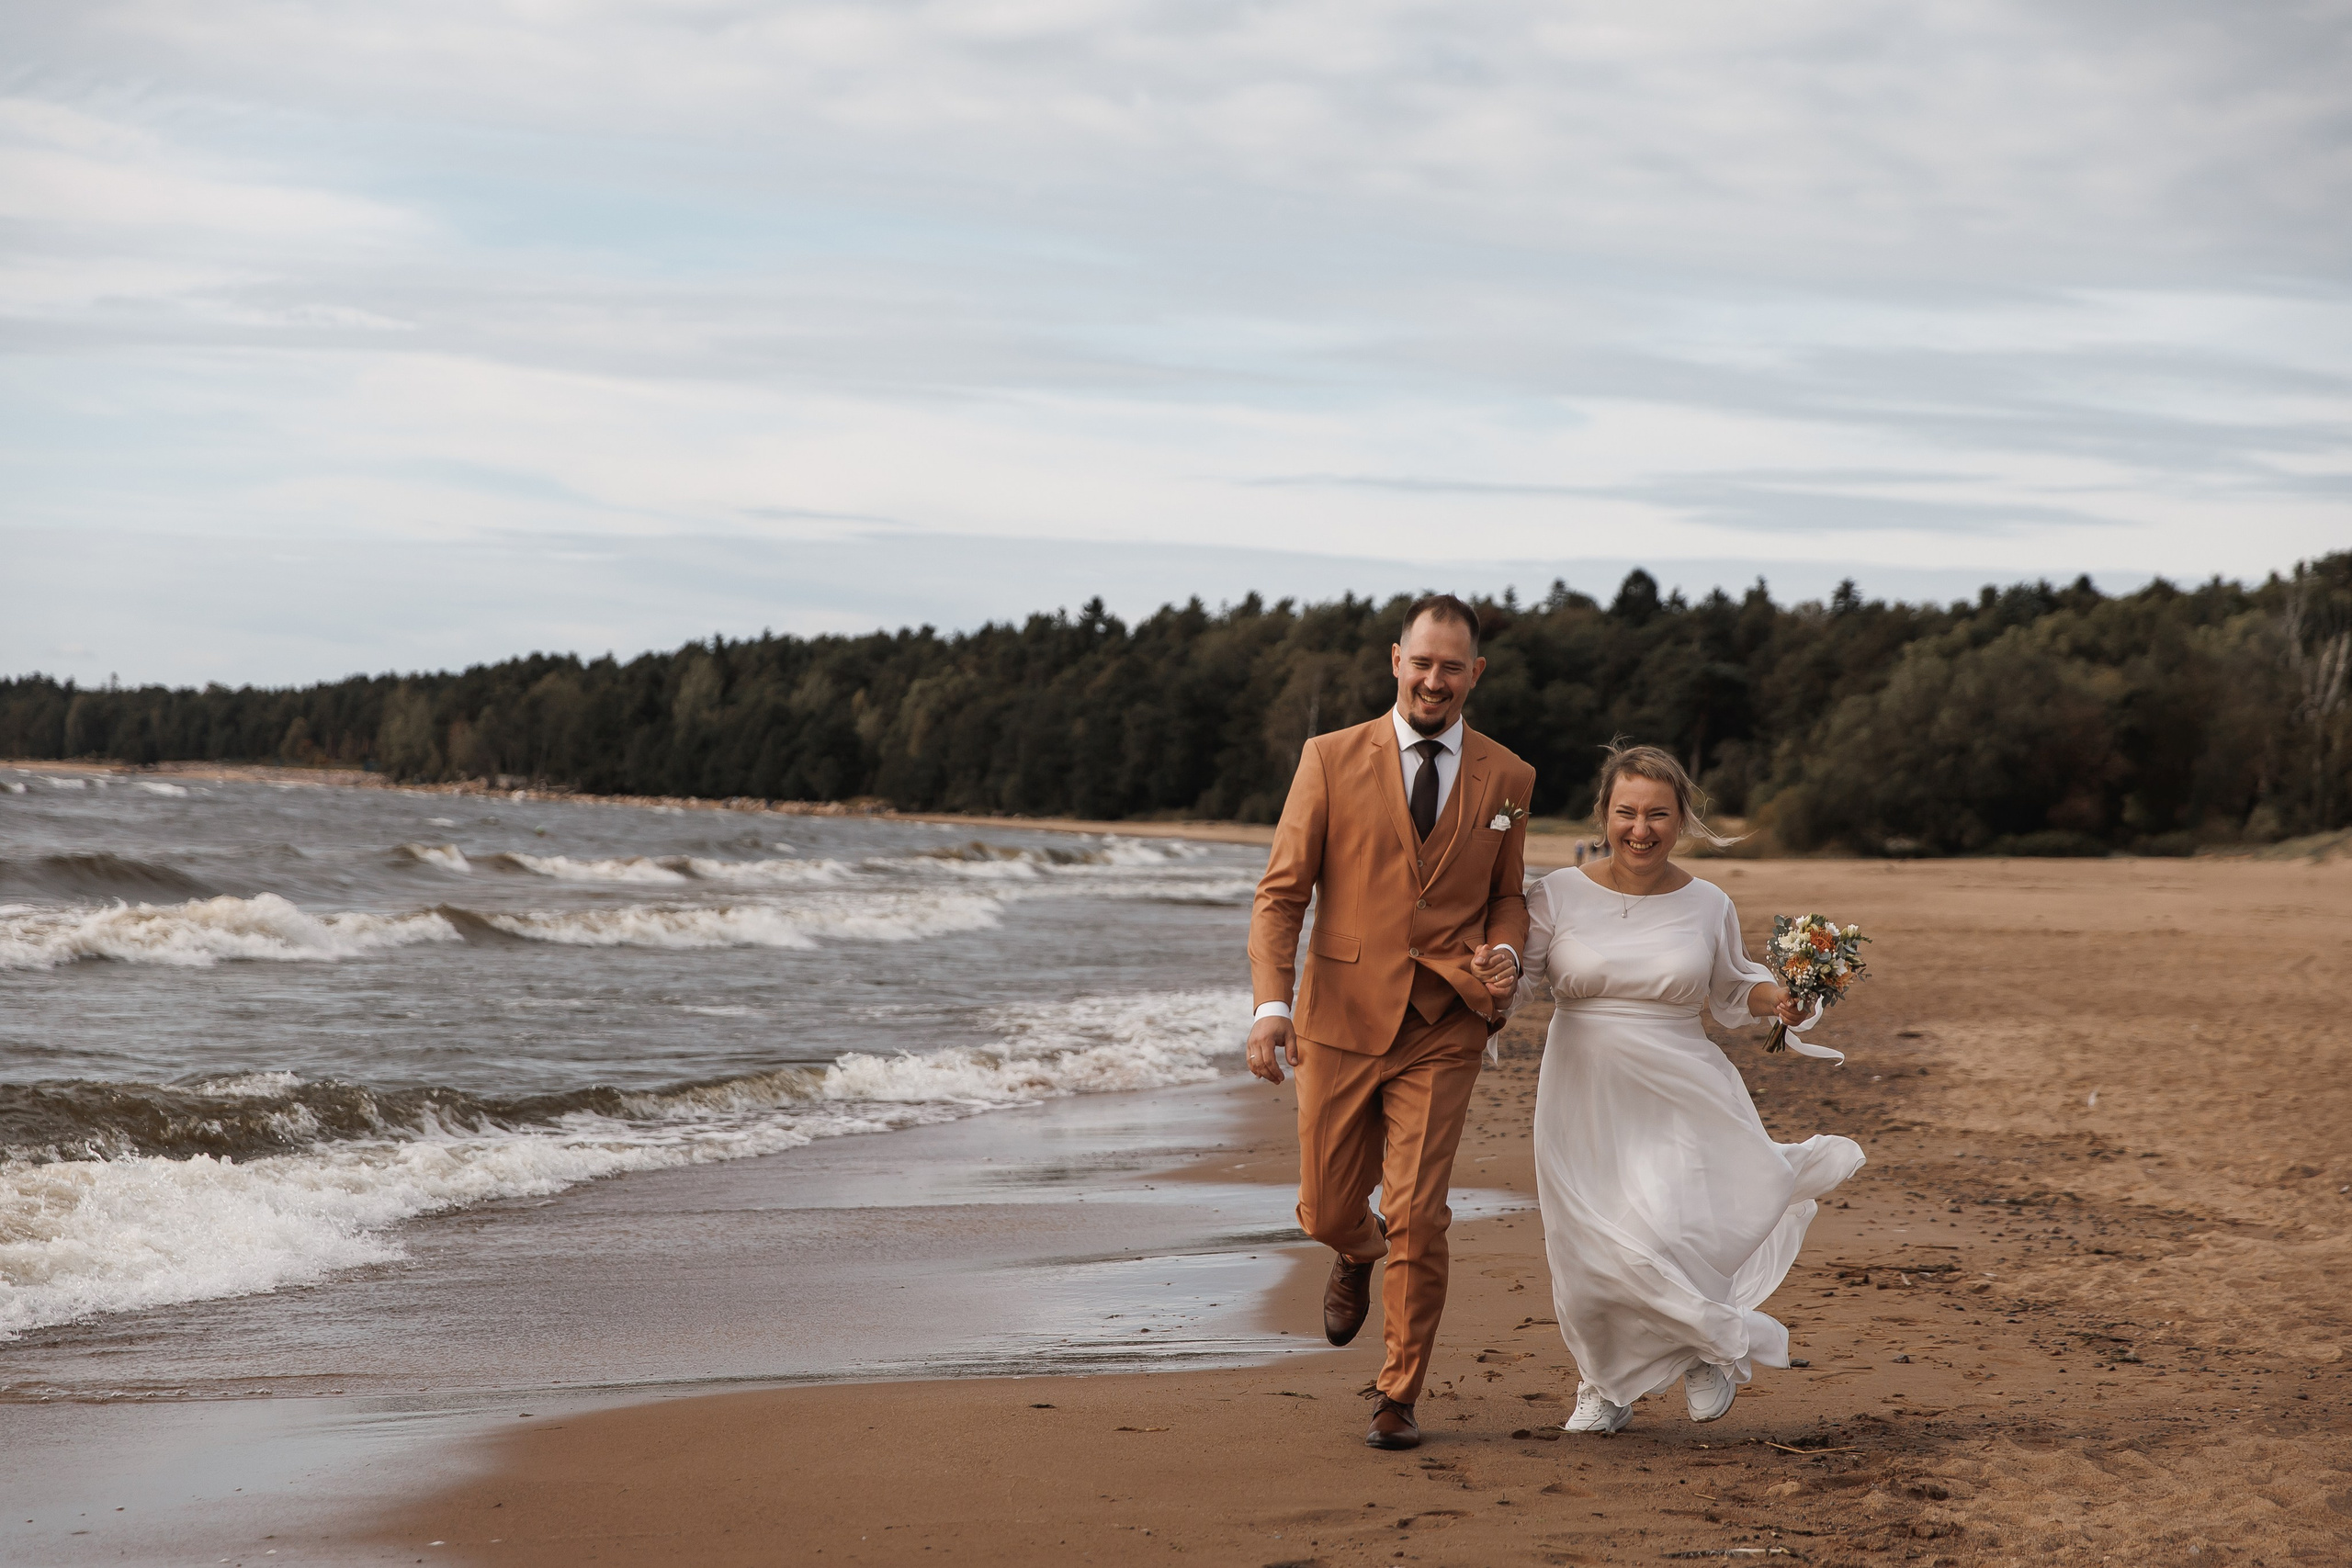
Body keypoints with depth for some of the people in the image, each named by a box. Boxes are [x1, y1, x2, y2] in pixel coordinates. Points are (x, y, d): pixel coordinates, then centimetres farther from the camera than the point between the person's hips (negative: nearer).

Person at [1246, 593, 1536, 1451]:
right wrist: (1271, 1004, -14)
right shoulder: (1331, 759, -1)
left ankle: (1398, 1396, 11)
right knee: (1327, 1213, 8)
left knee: (1417, 1219, -6)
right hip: (1340, 1023, 0)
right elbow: (1281, 892, -2)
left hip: (1442, 1032, 0)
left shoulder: (1506, 779, 5)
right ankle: (1359, 1252, 47)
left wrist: (1504, 953, -6)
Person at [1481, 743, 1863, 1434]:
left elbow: (1732, 990, 16)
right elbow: (1518, 981, 0)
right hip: (1585, 1096, 1)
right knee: (1591, 1253, 2)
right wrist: (1495, 979, -23)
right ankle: (1607, 1386, 32)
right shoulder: (1558, 896, -4)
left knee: (1663, 1238, -17)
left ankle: (1707, 1344, 17)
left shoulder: (1708, 906, 1)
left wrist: (1779, 1001, -3)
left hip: (1680, 1099, -1)